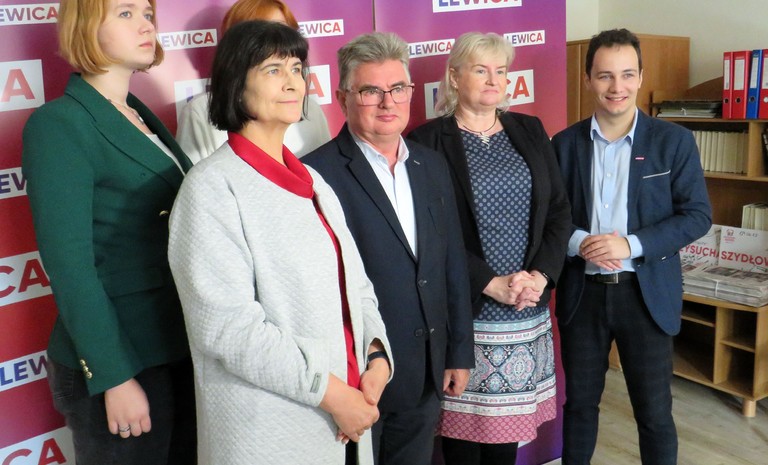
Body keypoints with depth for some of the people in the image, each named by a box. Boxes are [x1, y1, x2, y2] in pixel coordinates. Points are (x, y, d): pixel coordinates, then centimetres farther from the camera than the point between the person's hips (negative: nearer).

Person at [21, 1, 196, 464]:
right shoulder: (58, 124, -12)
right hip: (120, 360, -7)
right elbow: (69, 266, -17)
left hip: (180, 349, 7)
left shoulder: (143, 117, 10)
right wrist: (113, 376, -18)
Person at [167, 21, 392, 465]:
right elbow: (226, 325, -19)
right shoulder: (214, 187, -13)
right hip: (267, 426, -6)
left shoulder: (312, 181, 9)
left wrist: (377, 354, -7)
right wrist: (330, 391, -17)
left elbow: (354, 282, 10)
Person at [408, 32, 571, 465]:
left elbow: (560, 211, 9)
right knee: (464, 416, 4)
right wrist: (491, 283, -16)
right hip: (464, 308, -4)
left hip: (527, 308, 4)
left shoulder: (530, 131, 11)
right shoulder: (430, 140, -4)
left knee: (508, 412, 11)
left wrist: (541, 275, -6)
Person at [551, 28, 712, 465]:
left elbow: (698, 215, -5)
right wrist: (578, 242, -16)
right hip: (582, 293, 2)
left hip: (647, 294, -1)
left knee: (655, 412, 8)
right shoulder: (565, 143, 2)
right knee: (579, 403, 15)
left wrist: (631, 244, -18)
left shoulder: (674, 140, -2)